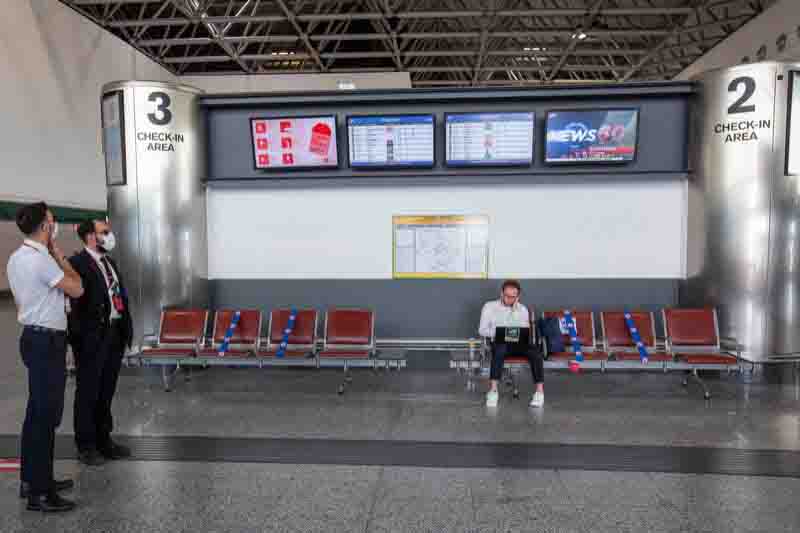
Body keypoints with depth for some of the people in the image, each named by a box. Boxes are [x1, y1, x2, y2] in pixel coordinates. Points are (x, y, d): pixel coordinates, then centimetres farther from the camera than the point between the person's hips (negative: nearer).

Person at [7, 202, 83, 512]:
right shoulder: (41, 258, -20)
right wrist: (58, 254, -6)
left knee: (37, 412, 17)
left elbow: (20, 300, 17)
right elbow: (76, 289, -14)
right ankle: (39, 493, 5)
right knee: (46, 414, -4)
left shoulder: (17, 258, 11)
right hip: (47, 341, -10)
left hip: (34, 337, 10)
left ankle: (32, 479, 29)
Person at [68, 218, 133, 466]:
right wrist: (80, 336, -20)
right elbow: (75, 302, -17)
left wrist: (126, 328, 10)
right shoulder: (77, 263, -12)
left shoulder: (109, 262, 14)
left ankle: (103, 439, 30)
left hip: (115, 334, 8)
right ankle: (85, 445, 20)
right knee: (88, 392, 6)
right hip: (91, 337, -8)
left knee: (106, 391, 17)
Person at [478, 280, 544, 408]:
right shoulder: (490, 306, 9)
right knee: (500, 349, -39)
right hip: (499, 342, -2)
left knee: (535, 352, -29)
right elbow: (482, 330, 3)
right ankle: (493, 390, -37)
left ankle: (540, 391, -29)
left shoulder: (522, 309, 17)